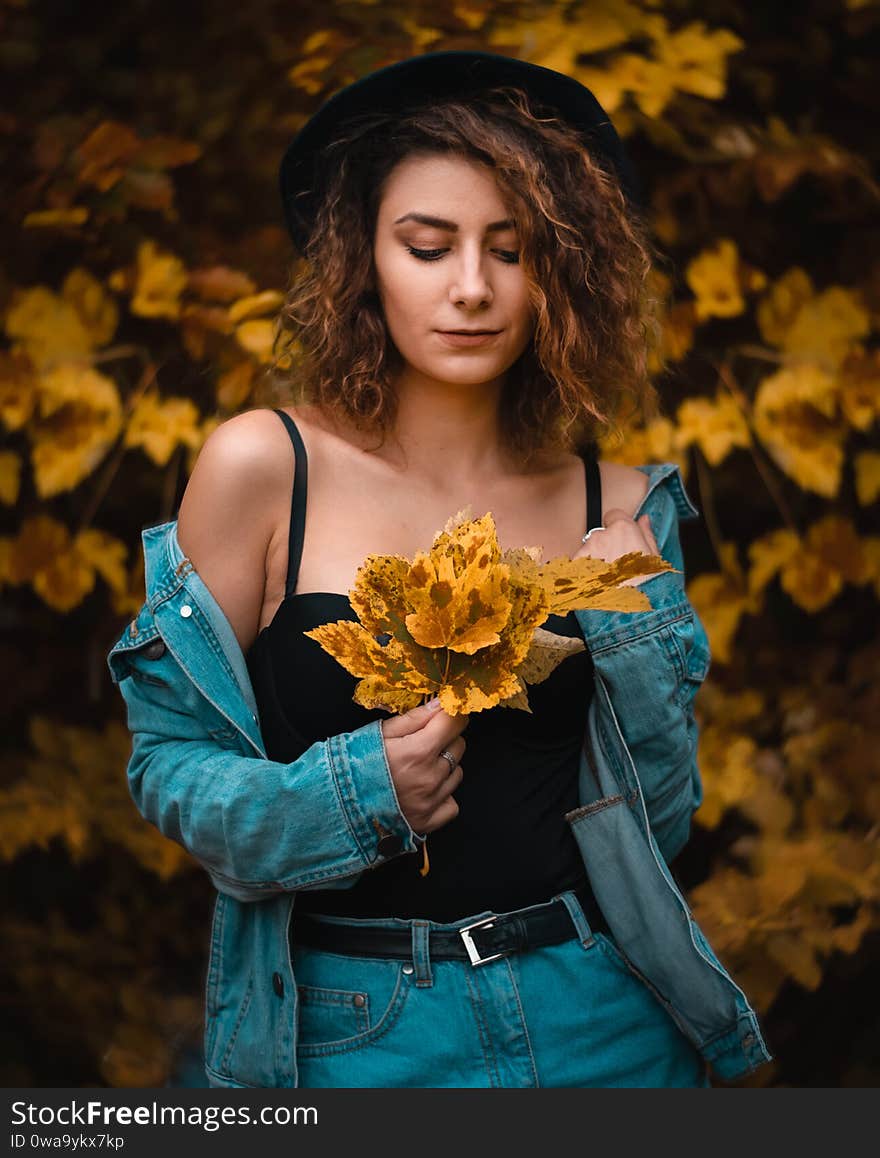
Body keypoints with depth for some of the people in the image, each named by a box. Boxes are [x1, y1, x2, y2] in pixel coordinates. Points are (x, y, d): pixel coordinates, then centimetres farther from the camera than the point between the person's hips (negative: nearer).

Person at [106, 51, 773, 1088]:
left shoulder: (618, 509, -1)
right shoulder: (262, 468, -8)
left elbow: (658, 819, 2)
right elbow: (167, 756, -4)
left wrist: (639, 624, -11)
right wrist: (354, 793, -19)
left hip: (597, 1019, 3)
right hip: (353, 1031, -2)